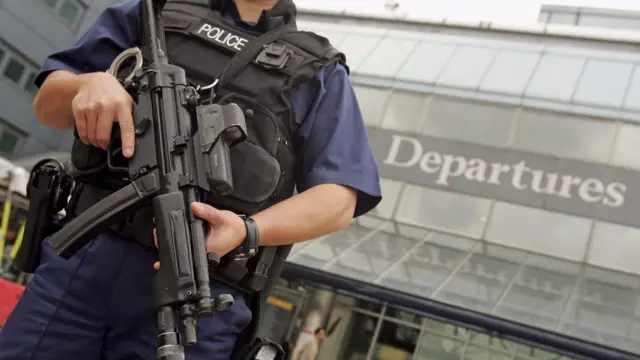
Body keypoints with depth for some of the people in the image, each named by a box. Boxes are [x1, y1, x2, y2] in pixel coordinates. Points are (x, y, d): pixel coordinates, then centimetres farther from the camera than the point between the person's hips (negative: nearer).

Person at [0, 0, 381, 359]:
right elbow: (47, 104, 17)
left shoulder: (321, 74, 12)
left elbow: (339, 200, 0)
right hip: (86, 253, 2)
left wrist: (246, 230, -19)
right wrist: (89, 82, -8)